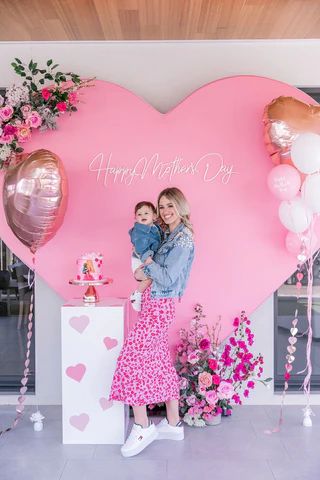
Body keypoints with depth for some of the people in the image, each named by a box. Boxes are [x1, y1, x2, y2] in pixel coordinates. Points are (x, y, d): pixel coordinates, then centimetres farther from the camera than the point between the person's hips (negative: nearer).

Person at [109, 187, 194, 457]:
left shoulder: (183, 238, -13)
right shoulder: (169, 235, 15)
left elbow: (168, 278, -18)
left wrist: (147, 266, -6)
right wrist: (145, 273, 0)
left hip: (159, 306, -9)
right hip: (156, 305, 9)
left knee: (132, 359, -9)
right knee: (161, 362, 12)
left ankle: (142, 427, 0)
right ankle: (173, 424, 22)